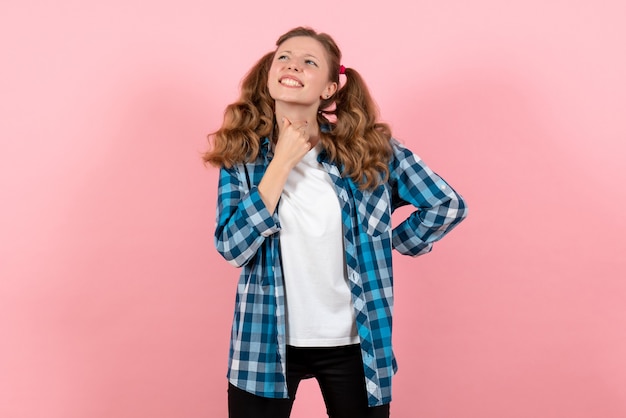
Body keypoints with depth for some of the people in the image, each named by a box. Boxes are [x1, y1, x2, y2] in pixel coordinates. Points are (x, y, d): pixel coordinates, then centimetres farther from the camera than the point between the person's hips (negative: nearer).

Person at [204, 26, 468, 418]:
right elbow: (232, 248, -15)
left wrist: (387, 244, 1)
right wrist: (283, 161, -18)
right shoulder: (243, 153, -3)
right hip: (266, 342, 0)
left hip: (354, 342, 0)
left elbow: (447, 204, 2)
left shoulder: (370, 146, -6)